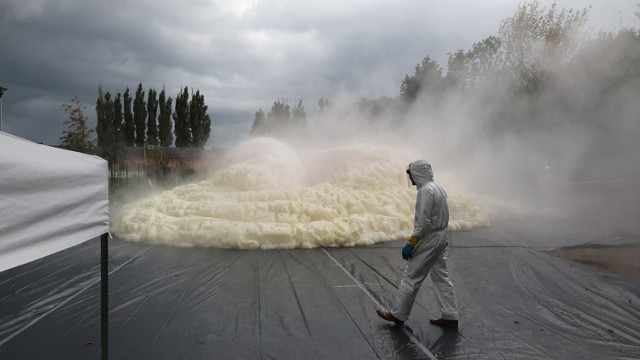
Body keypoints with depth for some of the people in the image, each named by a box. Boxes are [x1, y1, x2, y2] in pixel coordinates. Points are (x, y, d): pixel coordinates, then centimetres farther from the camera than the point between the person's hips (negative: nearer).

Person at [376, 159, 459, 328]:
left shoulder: (426, 190, -19)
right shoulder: (437, 188, 11)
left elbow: (423, 223, -24)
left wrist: (410, 244, -20)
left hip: (430, 239, -10)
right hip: (442, 237, 10)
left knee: (411, 277, 1)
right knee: (441, 277, 14)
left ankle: (398, 314, 11)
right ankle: (450, 316, 18)